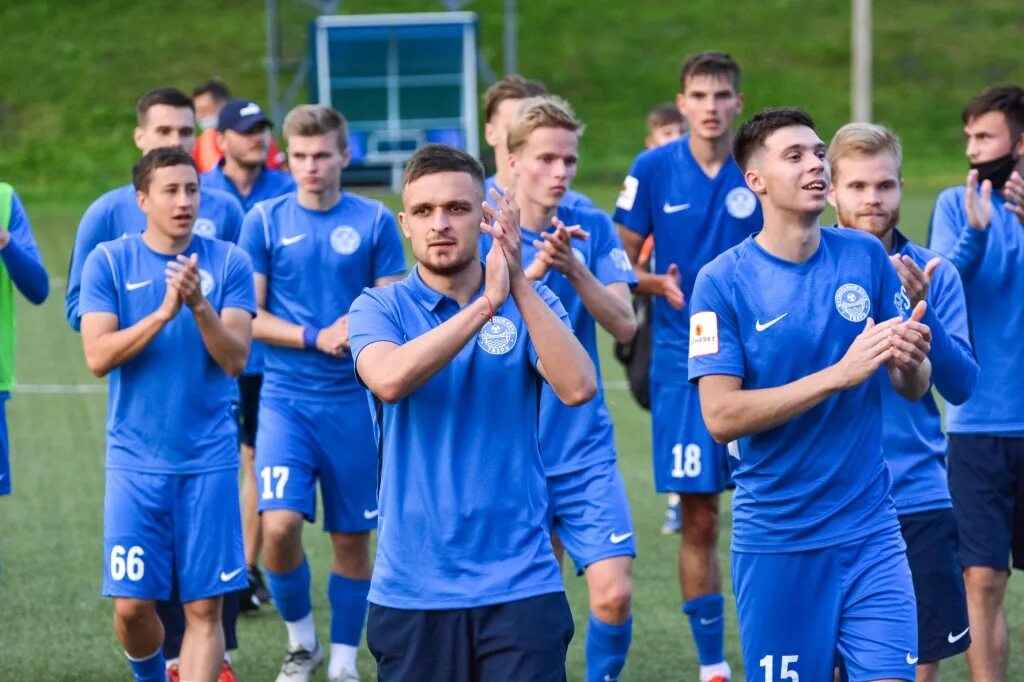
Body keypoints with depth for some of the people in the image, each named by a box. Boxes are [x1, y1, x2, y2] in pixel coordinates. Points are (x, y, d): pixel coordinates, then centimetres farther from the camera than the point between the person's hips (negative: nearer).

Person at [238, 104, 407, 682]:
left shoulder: (375, 221, 1)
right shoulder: (265, 221, 1)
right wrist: (317, 338, -12)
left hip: (352, 401, 1)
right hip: (286, 397, -1)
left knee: (353, 537, 5)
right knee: (280, 524, -16)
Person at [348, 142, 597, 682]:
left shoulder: (527, 304, 5)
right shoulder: (380, 308, 2)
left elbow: (577, 388, -14)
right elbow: (390, 378, -21)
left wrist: (519, 286, -20)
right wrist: (485, 303, -23)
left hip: (519, 582, 0)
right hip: (411, 590, 0)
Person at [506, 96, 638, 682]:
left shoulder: (593, 229, 0)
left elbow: (625, 325, -9)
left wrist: (574, 268, -24)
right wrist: (535, 268, -31)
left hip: (585, 451, 1)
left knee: (614, 593, -10)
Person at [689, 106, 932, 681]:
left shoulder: (867, 257, 2)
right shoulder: (723, 282, -7)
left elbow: (913, 388, 9)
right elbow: (720, 416, -16)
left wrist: (911, 362, -16)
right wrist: (840, 374, -22)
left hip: (871, 529, 2)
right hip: (776, 540, -2)